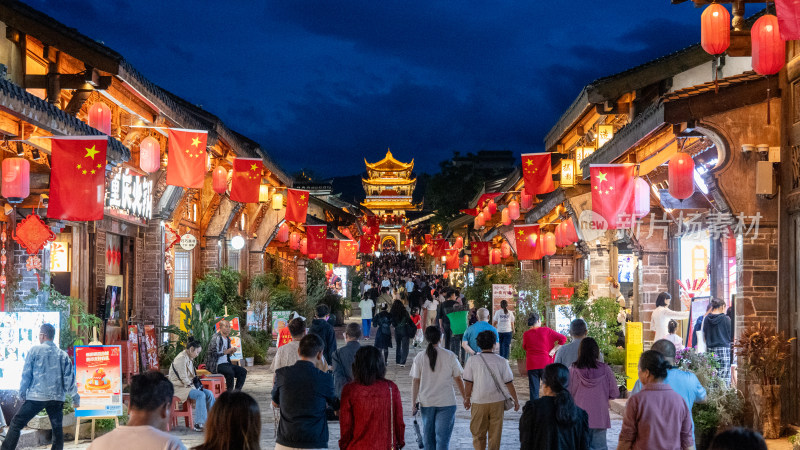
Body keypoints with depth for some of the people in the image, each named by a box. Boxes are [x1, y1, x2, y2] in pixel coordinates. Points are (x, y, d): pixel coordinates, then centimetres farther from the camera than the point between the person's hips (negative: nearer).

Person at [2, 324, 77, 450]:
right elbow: (69, 378, 8)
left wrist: (22, 392, 10)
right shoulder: (63, 354, 8)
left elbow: (26, 373, 0)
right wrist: (75, 397, 16)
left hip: (36, 397, -3)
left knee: (16, 424, 3)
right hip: (57, 397, 3)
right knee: (57, 428, 10)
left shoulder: (35, 350, 0)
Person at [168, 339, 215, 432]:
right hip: (179, 388, -10)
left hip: (188, 386, 10)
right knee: (200, 395, -30)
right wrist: (192, 386, -14)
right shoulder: (181, 359, -16)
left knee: (209, 393, -7)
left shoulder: (189, 359, 16)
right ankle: (199, 424, -31)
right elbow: (183, 378, -21)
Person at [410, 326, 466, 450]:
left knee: (428, 435, 16)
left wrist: (413, 403, 5)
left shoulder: (419, 357, -3)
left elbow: (415, 382, -2)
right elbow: (458, 379, 0)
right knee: (443, 436, -2)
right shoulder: (449, 356, -6)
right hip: (446, 402, -2)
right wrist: (466, 397, 12)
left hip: (426, 402, 2)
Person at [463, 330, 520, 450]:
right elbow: (509, 383, -1)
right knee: (495, 433, 11)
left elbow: (468, 383, -3)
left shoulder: (472, 361, -6)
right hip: (497, 401, 1)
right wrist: (515, 400, 9)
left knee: (478, 433, 11)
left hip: (479, 402, -1)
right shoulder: (501, 361, -4)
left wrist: (467, 398, 11)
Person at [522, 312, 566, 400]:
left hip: (532, 366, 1)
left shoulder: (526, 334, -2)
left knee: (534, 390, 6)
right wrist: (554, 350, -3)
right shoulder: (546, 331, -4)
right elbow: (563, 338, -6)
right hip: (546, 364, -1)